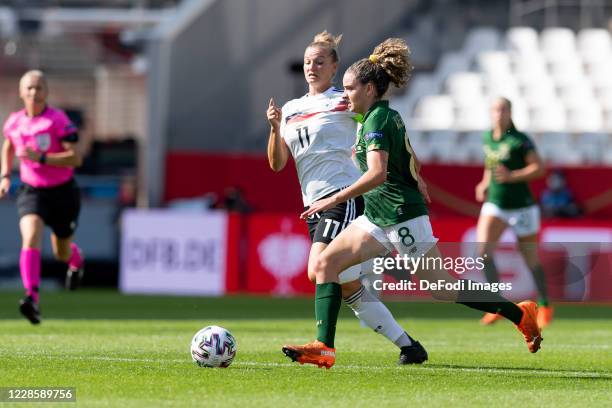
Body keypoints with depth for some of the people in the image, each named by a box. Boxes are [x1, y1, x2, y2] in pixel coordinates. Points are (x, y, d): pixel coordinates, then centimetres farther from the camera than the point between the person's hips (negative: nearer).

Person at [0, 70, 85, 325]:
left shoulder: (58, 120, -16)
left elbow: (75, 158, -22)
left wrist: (41, 158, -31)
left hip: (62, 192, -2)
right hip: (31, 191, 2)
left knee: (61, 253, 15)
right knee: (30, 238, -26)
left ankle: (76, 260, 55)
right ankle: (32, 299, -36)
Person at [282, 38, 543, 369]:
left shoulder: (376, 121, -16)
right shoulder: (389, 116, 13)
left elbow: (377, 174, -28)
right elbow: (411, 161, 24)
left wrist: (334, 200, -28)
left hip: (400, 215, -10)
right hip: (379, 217, 10)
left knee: (442, 288, -3)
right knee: (324, 264, -1)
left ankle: (519, 313, 9)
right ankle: (324, 347, -9)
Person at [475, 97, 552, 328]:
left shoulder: (520, 140, -13)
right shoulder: (488, 138, 6)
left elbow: (539, 168, -18)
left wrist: (512, 176, -29)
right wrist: (484, 185, 10)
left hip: (521, 206, -5)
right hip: (495, 205, 5)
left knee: (531, 261, 8)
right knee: (483, 250, -18)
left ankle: (545, 307, 28)